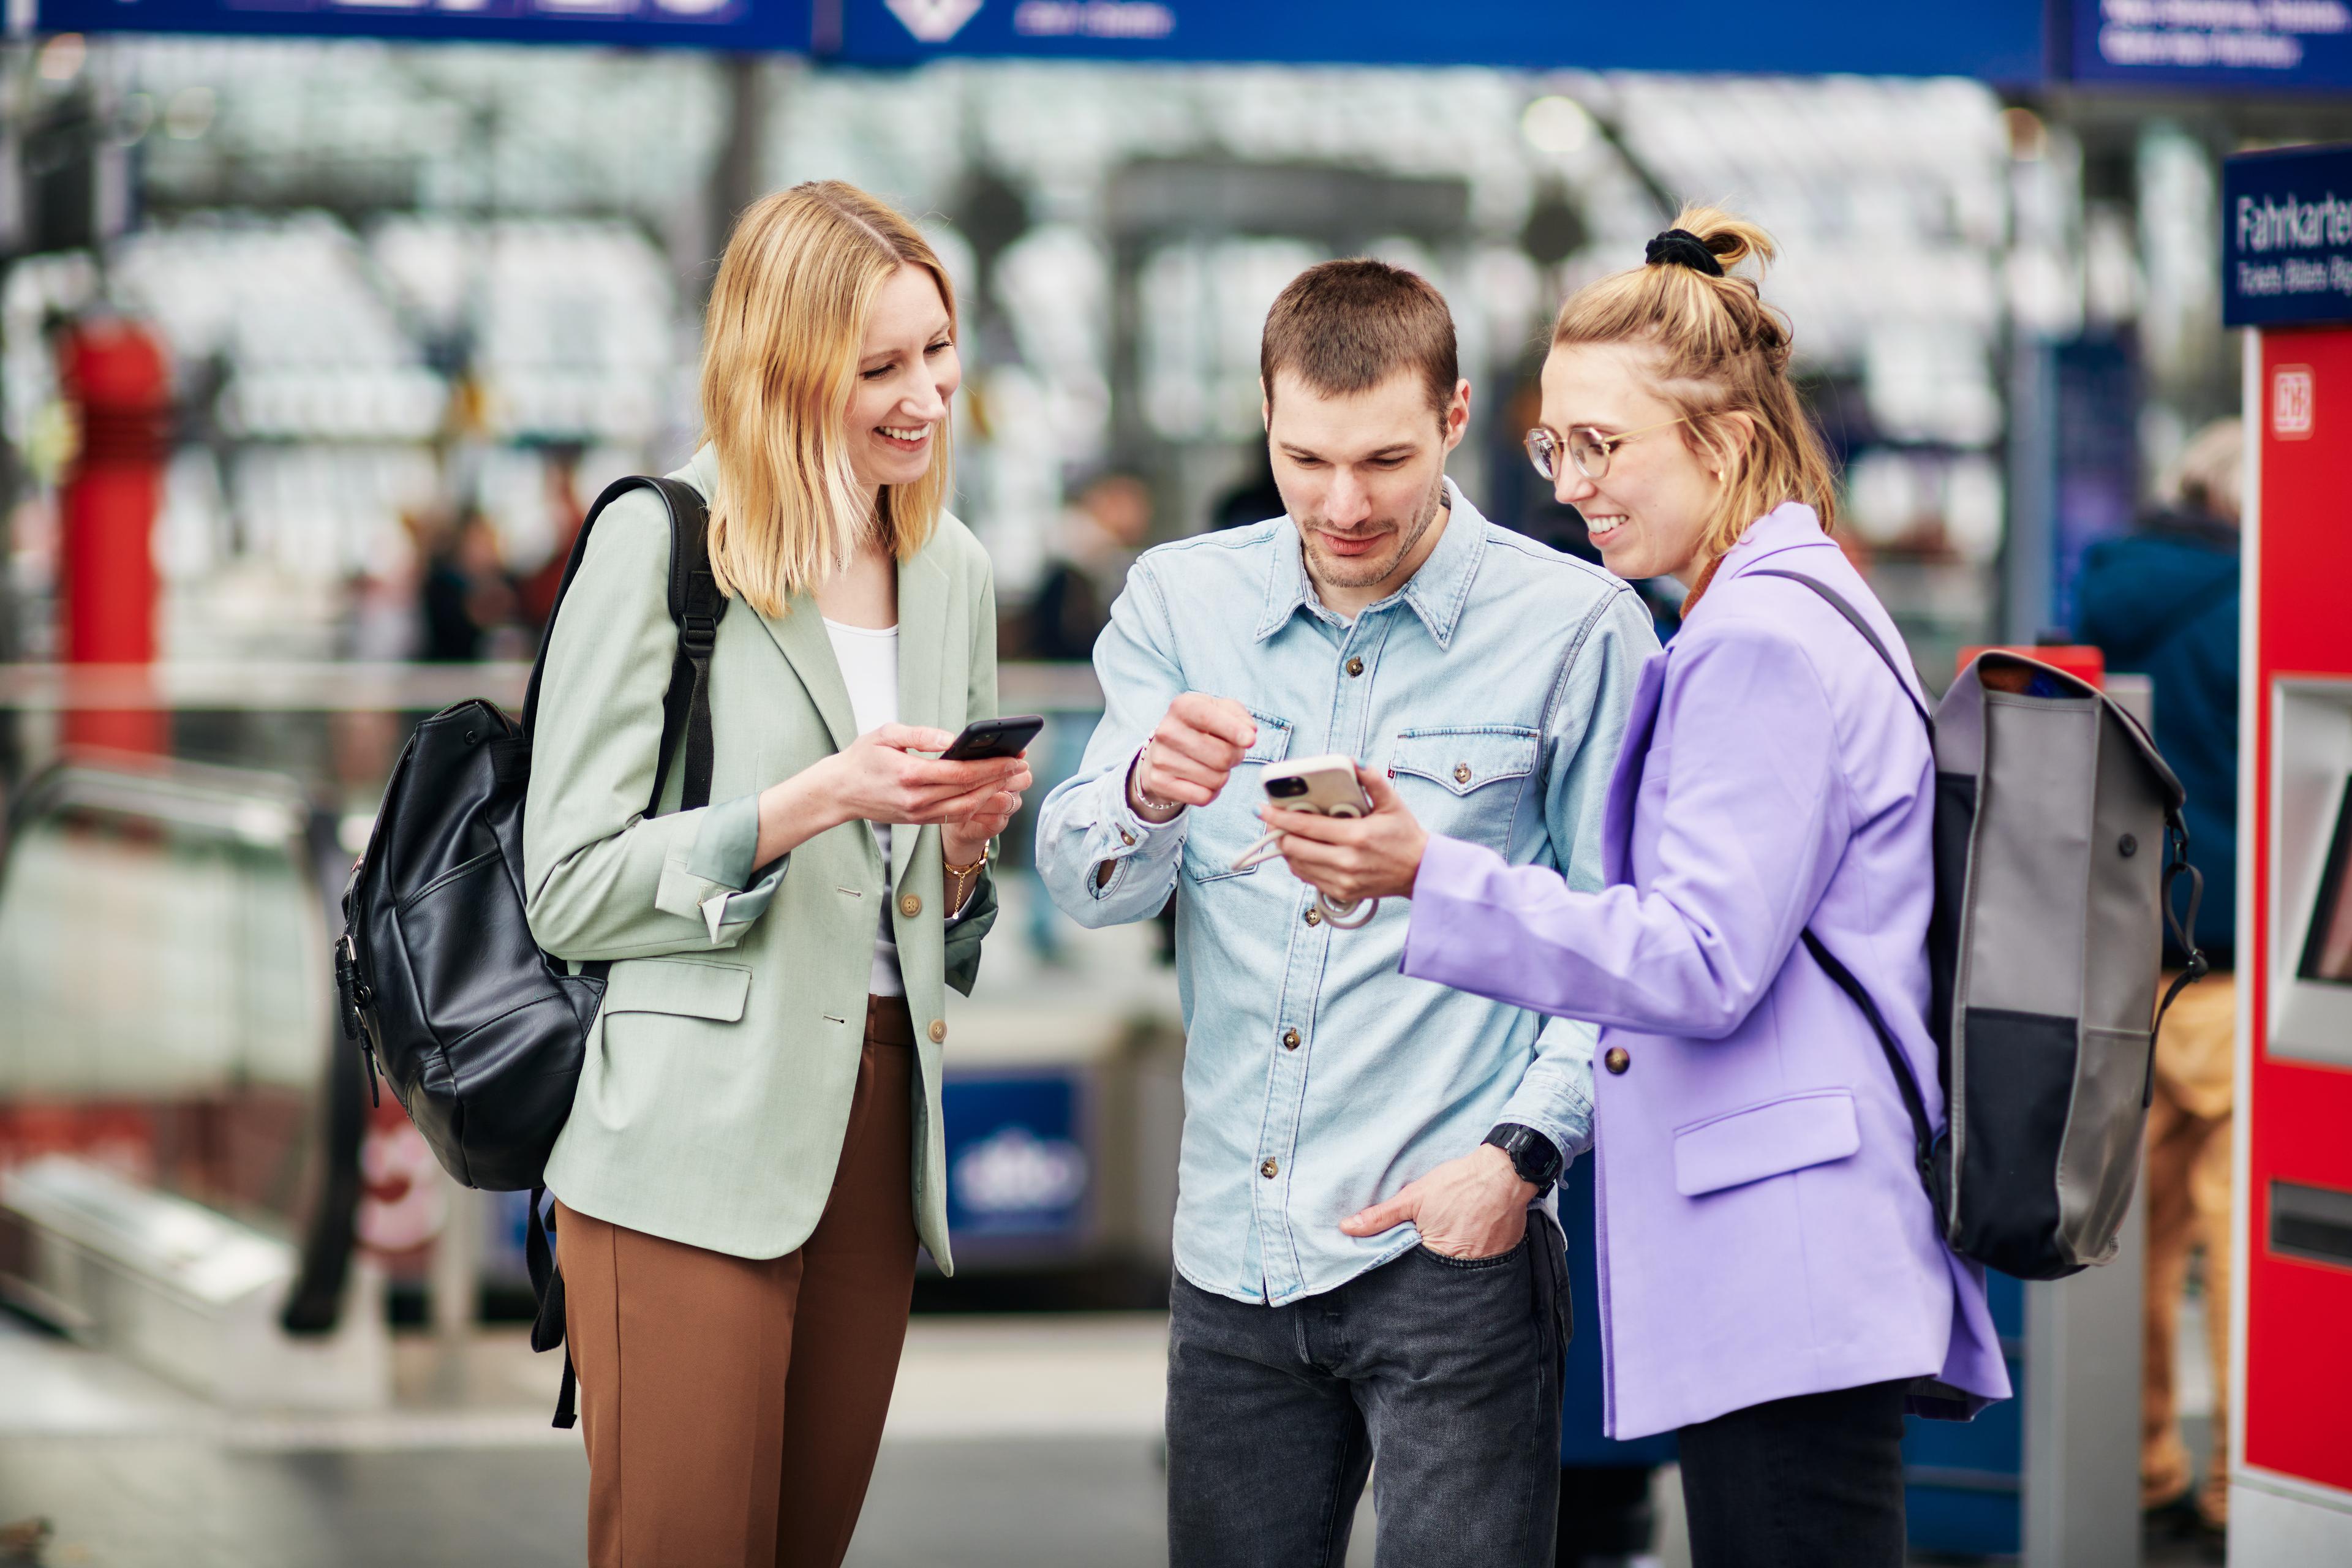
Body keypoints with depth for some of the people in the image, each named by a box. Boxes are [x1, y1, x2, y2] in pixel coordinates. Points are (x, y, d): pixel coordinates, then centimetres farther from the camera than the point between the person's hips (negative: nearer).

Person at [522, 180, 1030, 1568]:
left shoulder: (951, 570, 14)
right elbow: (570, 889, -8)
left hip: (876, 1130, 6)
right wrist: (815, 802, -17)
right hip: (691, 1144, -6)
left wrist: (963, 843, -1)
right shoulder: (659, 543, -6)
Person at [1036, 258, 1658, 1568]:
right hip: (1236, 1249, 4)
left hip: (1449, 1243, -4)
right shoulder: (1183, 600, 7)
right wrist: (1150, 791, -24)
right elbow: (1085, 882, -2)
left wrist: (1523, 1151, -12)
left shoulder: (1576, 625, -3)